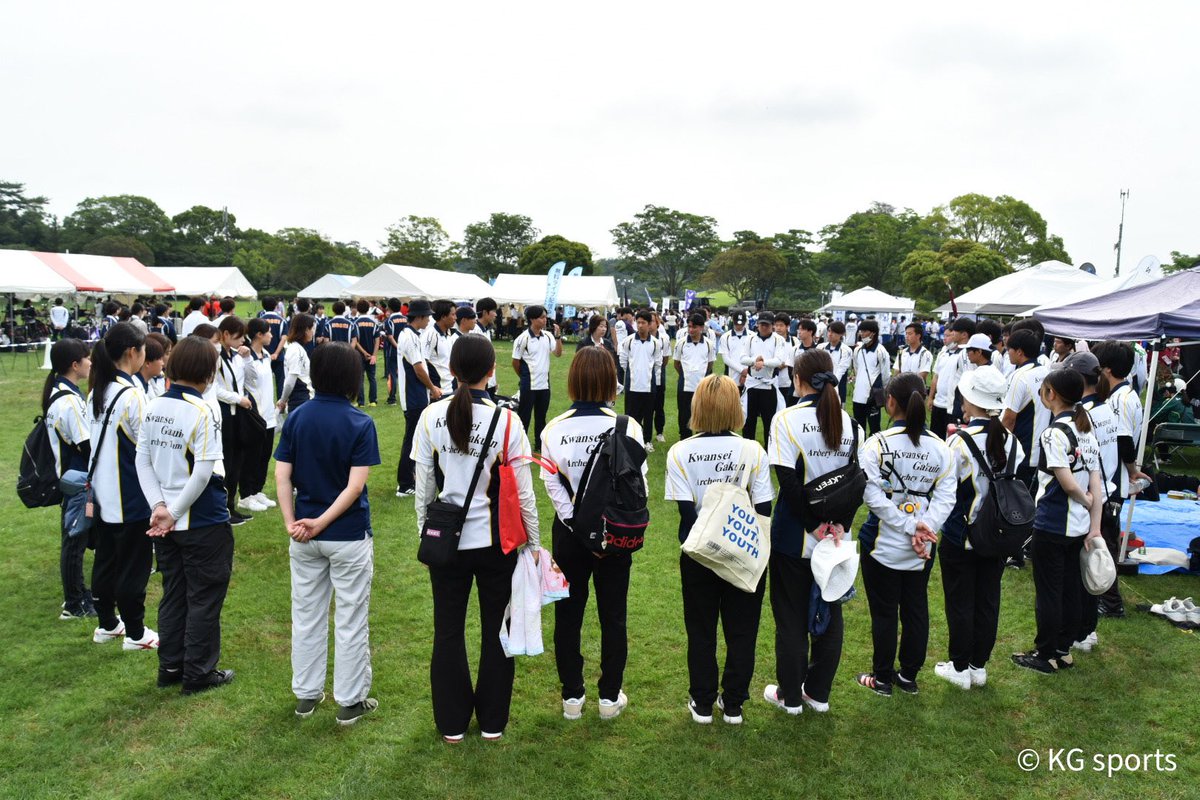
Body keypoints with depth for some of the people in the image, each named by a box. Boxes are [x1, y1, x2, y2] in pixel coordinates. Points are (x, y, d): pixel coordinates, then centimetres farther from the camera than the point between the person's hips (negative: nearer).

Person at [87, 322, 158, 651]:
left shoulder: (96, 392, 5)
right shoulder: (131, 394, -21)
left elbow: (97, 441, 12)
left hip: (102, 493, 8)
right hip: (131, 497, -8)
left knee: (105, 560, 18)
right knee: (133, 566, 4)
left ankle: (106, 624, 32)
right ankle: (135, 633, 15)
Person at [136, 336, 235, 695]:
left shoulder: (154, 407, 2)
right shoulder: (202, 412, -19)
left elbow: (142, 461, 3)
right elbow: (204, 472, -22)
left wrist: (159, 505, -3)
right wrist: (174, 513, -12)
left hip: (164, 522, 7)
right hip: (202, 522, -7)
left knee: (173, 594, 19)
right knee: (204, 598, 7)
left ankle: (170, 667, 29)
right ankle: (198, 673, 17)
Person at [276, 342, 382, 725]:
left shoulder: (296, 418, -1)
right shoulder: (360, 424, -14)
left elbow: (281, 475, -5)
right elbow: (355, 485, -20)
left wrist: (292, 523, -7)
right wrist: (323, 522, -15)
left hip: (305, 536, 4)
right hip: (349, 536, -4)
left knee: (306, 615, 18)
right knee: (351, 621, 9)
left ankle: (306, 695, 31)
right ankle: (350, 701, 20)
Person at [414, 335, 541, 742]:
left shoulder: (432, 417, -9)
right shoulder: (506, 421, -14)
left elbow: (423, 486, -2)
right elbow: (523, 492, -10)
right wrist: (534, 541, 4)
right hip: (495, 540, -1)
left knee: (448, 631, 16)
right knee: (496, 631, 15)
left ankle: (452, 723, 29)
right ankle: (492, 722, 28)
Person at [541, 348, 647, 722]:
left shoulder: (554, 429, -9)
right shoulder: (627, 427, -13)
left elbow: (552, 484, -11)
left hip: (570, 532, 1)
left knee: (568, 614, 15)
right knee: (613, 616, 14)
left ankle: (572, 696, 24)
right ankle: (609, 697, 24)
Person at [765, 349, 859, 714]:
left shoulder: (787, 419, -14)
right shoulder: (848, 421, 2)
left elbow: (788, 480, -20)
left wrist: (813, 525, -14)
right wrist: (839, 524, -7)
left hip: (794, 537, -4)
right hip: (836, 538, 5)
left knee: (791, 618, 10)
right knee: (830, 615, 17)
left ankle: (790, 696, 21)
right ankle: (819, 693, 28)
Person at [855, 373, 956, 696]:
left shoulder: (876, 444, -15)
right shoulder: (941, 447, -3)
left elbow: (874, 496, -21)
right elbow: (946, 496, -10)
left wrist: (910, 526, -17)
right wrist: (922, 526, -16)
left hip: (883, 545, -3)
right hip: (923, 549, 4)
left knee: (884, 613, 10)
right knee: (916, 610, 17)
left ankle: (882, 679, 22)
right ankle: (909, 676, 30)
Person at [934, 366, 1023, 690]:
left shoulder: (961, 441, -21)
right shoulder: (1010, 440, -5)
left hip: (960, 537, -5)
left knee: (960, 603, 9)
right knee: (987, 601, 15)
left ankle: (960, 667, 21)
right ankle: (979, 666, 28)